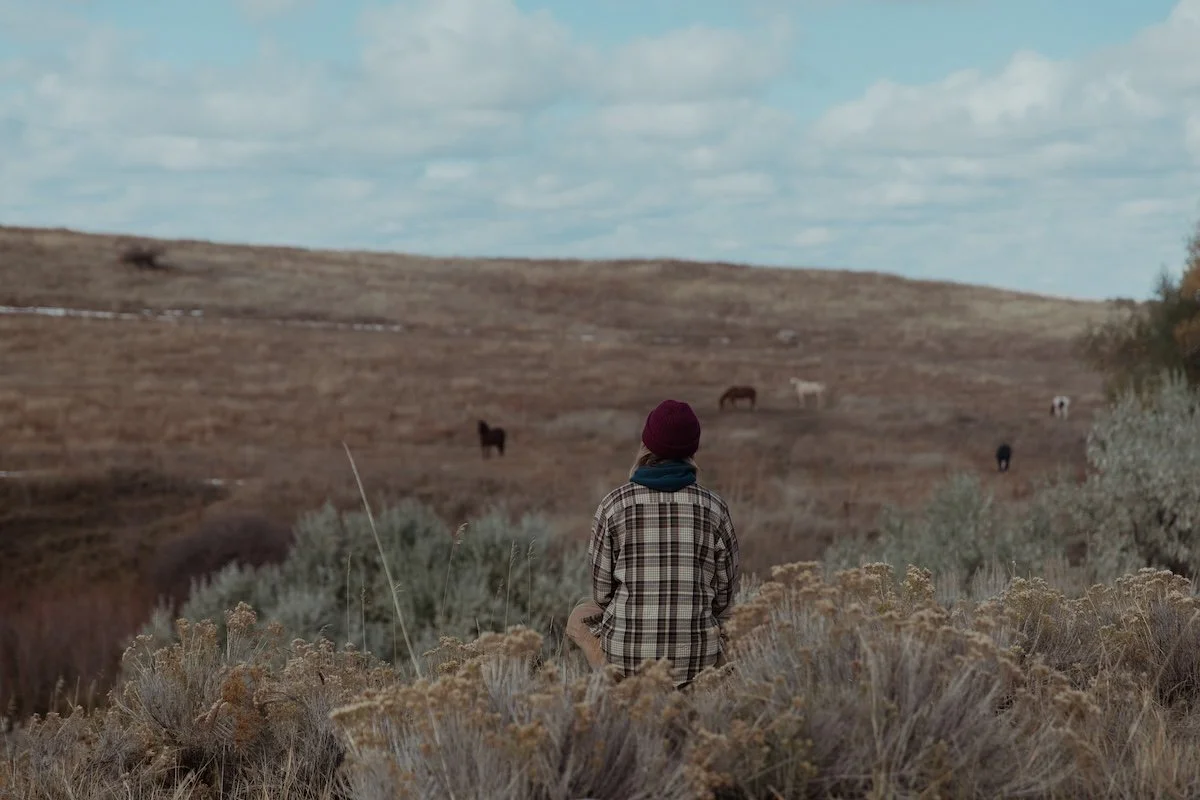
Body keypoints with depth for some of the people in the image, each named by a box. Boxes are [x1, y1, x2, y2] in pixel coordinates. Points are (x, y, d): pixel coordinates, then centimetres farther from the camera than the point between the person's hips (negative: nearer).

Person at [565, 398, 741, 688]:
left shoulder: (613, 505, -6)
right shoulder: (714, 507, -3)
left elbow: (602, 591, 0)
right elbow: (725, 596, 3)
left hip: (625, 655, -1)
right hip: (697, 661, 1)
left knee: (581, 617, 34)